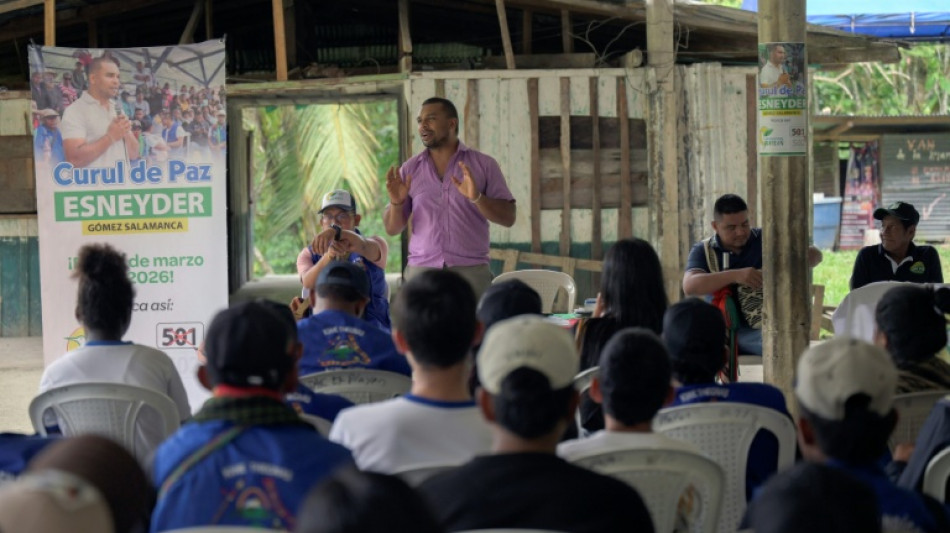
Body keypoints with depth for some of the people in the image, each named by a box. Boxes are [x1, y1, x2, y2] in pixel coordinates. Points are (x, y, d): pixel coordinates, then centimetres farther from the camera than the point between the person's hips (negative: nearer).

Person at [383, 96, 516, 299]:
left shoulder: (483, 165, 5)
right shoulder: (410, 170, 11)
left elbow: (508, 218, 0)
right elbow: (392, 229, 11)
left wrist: (477, 198, -16)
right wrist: (396, 203, -10)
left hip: (471, 272, -1)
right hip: (421, 270, 2)